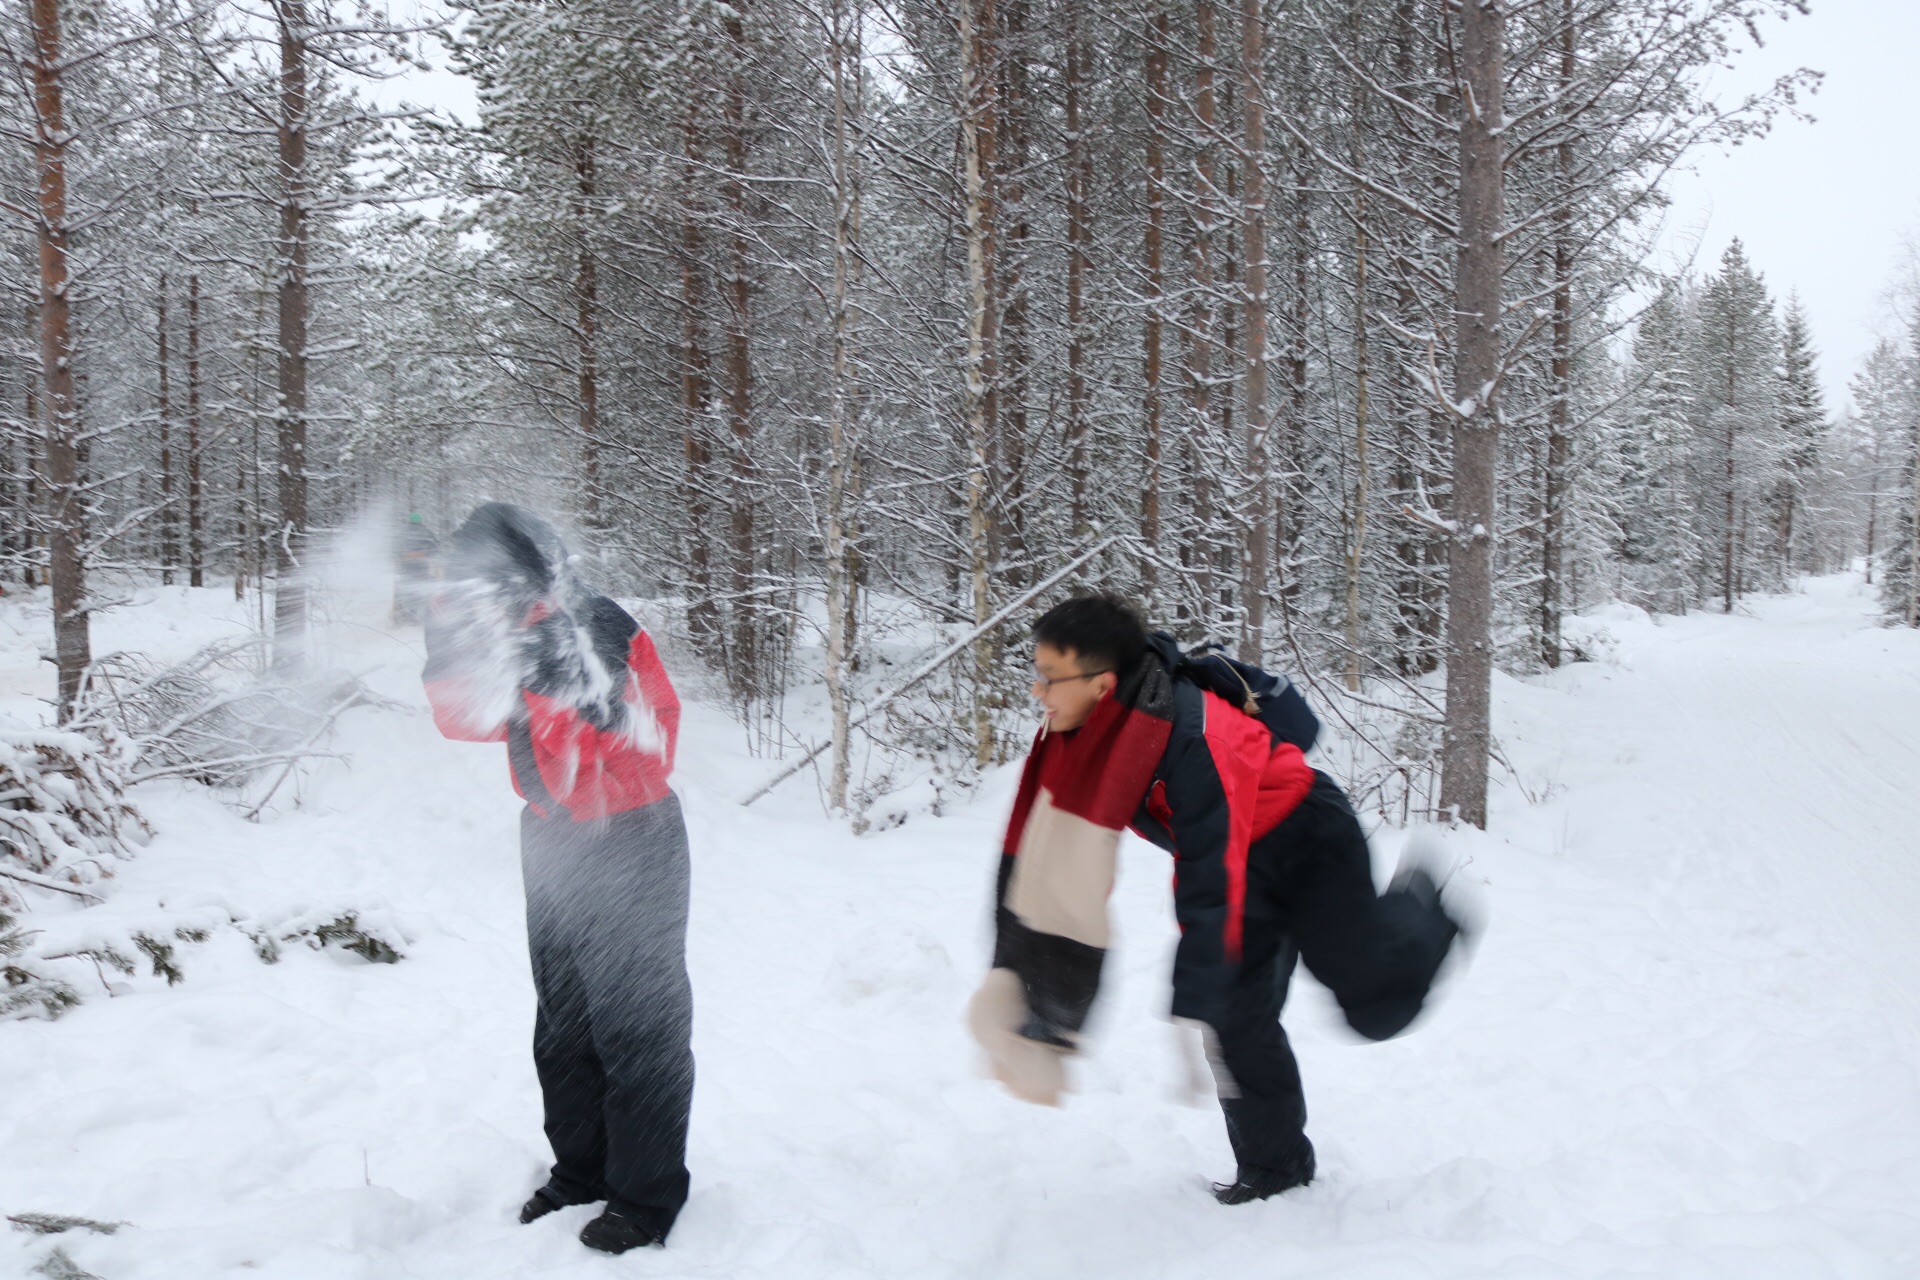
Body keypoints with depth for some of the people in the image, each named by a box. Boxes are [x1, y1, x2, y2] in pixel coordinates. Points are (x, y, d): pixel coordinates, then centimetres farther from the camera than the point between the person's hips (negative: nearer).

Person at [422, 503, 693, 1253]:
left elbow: (649, 747, -28)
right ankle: (581, 1172, 31)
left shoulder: (605, 631, -21)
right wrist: (450, 643, -15)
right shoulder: (507, 634, 0)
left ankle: (646, 1197, 9)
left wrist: (582, 683, -39)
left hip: (630, 844, -8)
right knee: (562, 1020, 16)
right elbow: (467, 720, -1)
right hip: (553, 842, 8)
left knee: (634, 1023, -1)